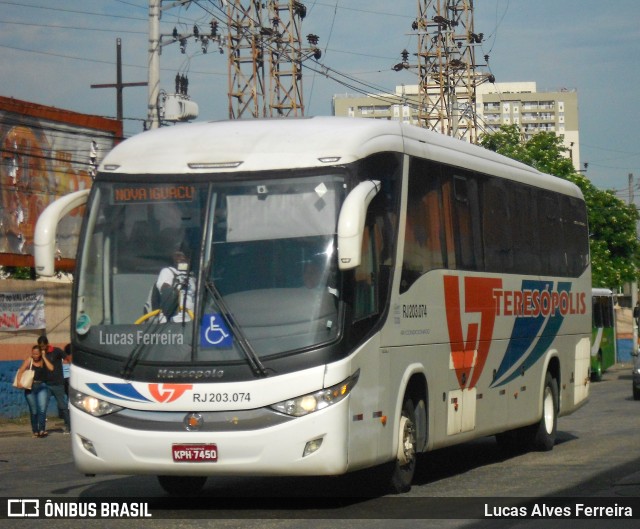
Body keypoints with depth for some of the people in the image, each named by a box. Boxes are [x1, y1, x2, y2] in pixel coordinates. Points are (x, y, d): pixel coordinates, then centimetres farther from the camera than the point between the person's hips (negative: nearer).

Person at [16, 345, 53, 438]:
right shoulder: (29, 360, 1)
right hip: (31, 388, -1)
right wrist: (19, 381, -22)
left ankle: (42, 430, -21)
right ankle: (35, 431, 13)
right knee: (34, 411, 5)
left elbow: (51, 368, -10)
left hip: (42, 387, 1)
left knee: (42, 409, -14)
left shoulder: (43, 361, 6)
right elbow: (21, 371, -7)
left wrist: (44, 357, -6)